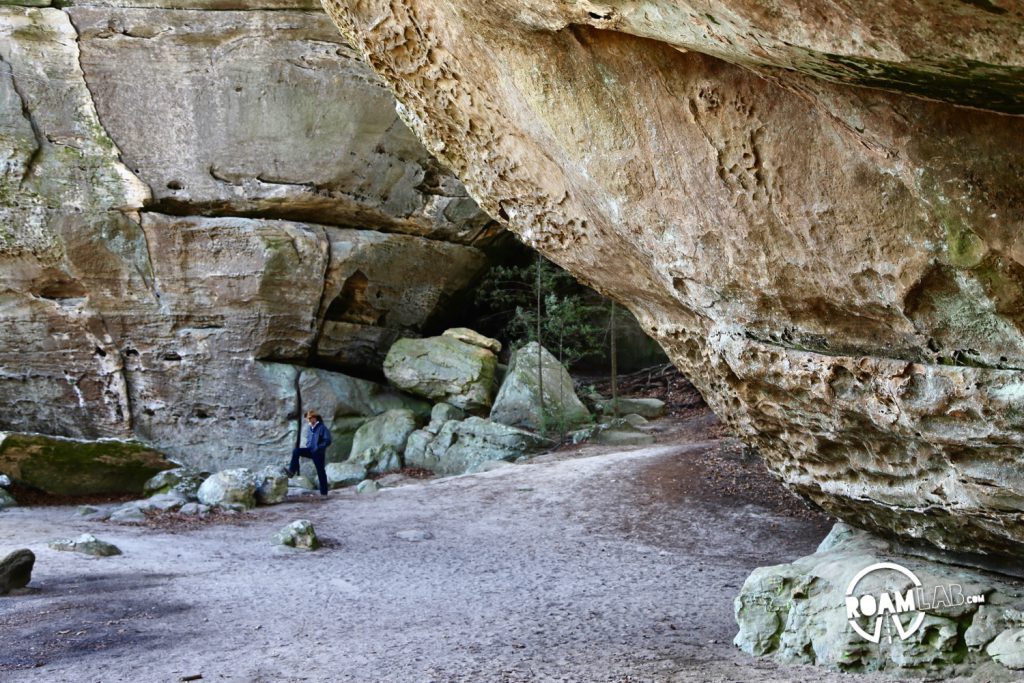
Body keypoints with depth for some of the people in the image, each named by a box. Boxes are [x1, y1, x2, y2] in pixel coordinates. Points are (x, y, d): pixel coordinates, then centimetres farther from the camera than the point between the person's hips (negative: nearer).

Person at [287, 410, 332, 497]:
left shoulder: (322, 428, -11)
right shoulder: (309, 428, 11)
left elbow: (328, 441, -16)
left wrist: (318, 448, -19)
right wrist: (308, 446, 7)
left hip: (318, 453, -6)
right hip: (310, 450, 6)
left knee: (321, 472, -1)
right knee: (296, 451, -15)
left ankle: (324, 492, 6)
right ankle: (292, 471, -19)